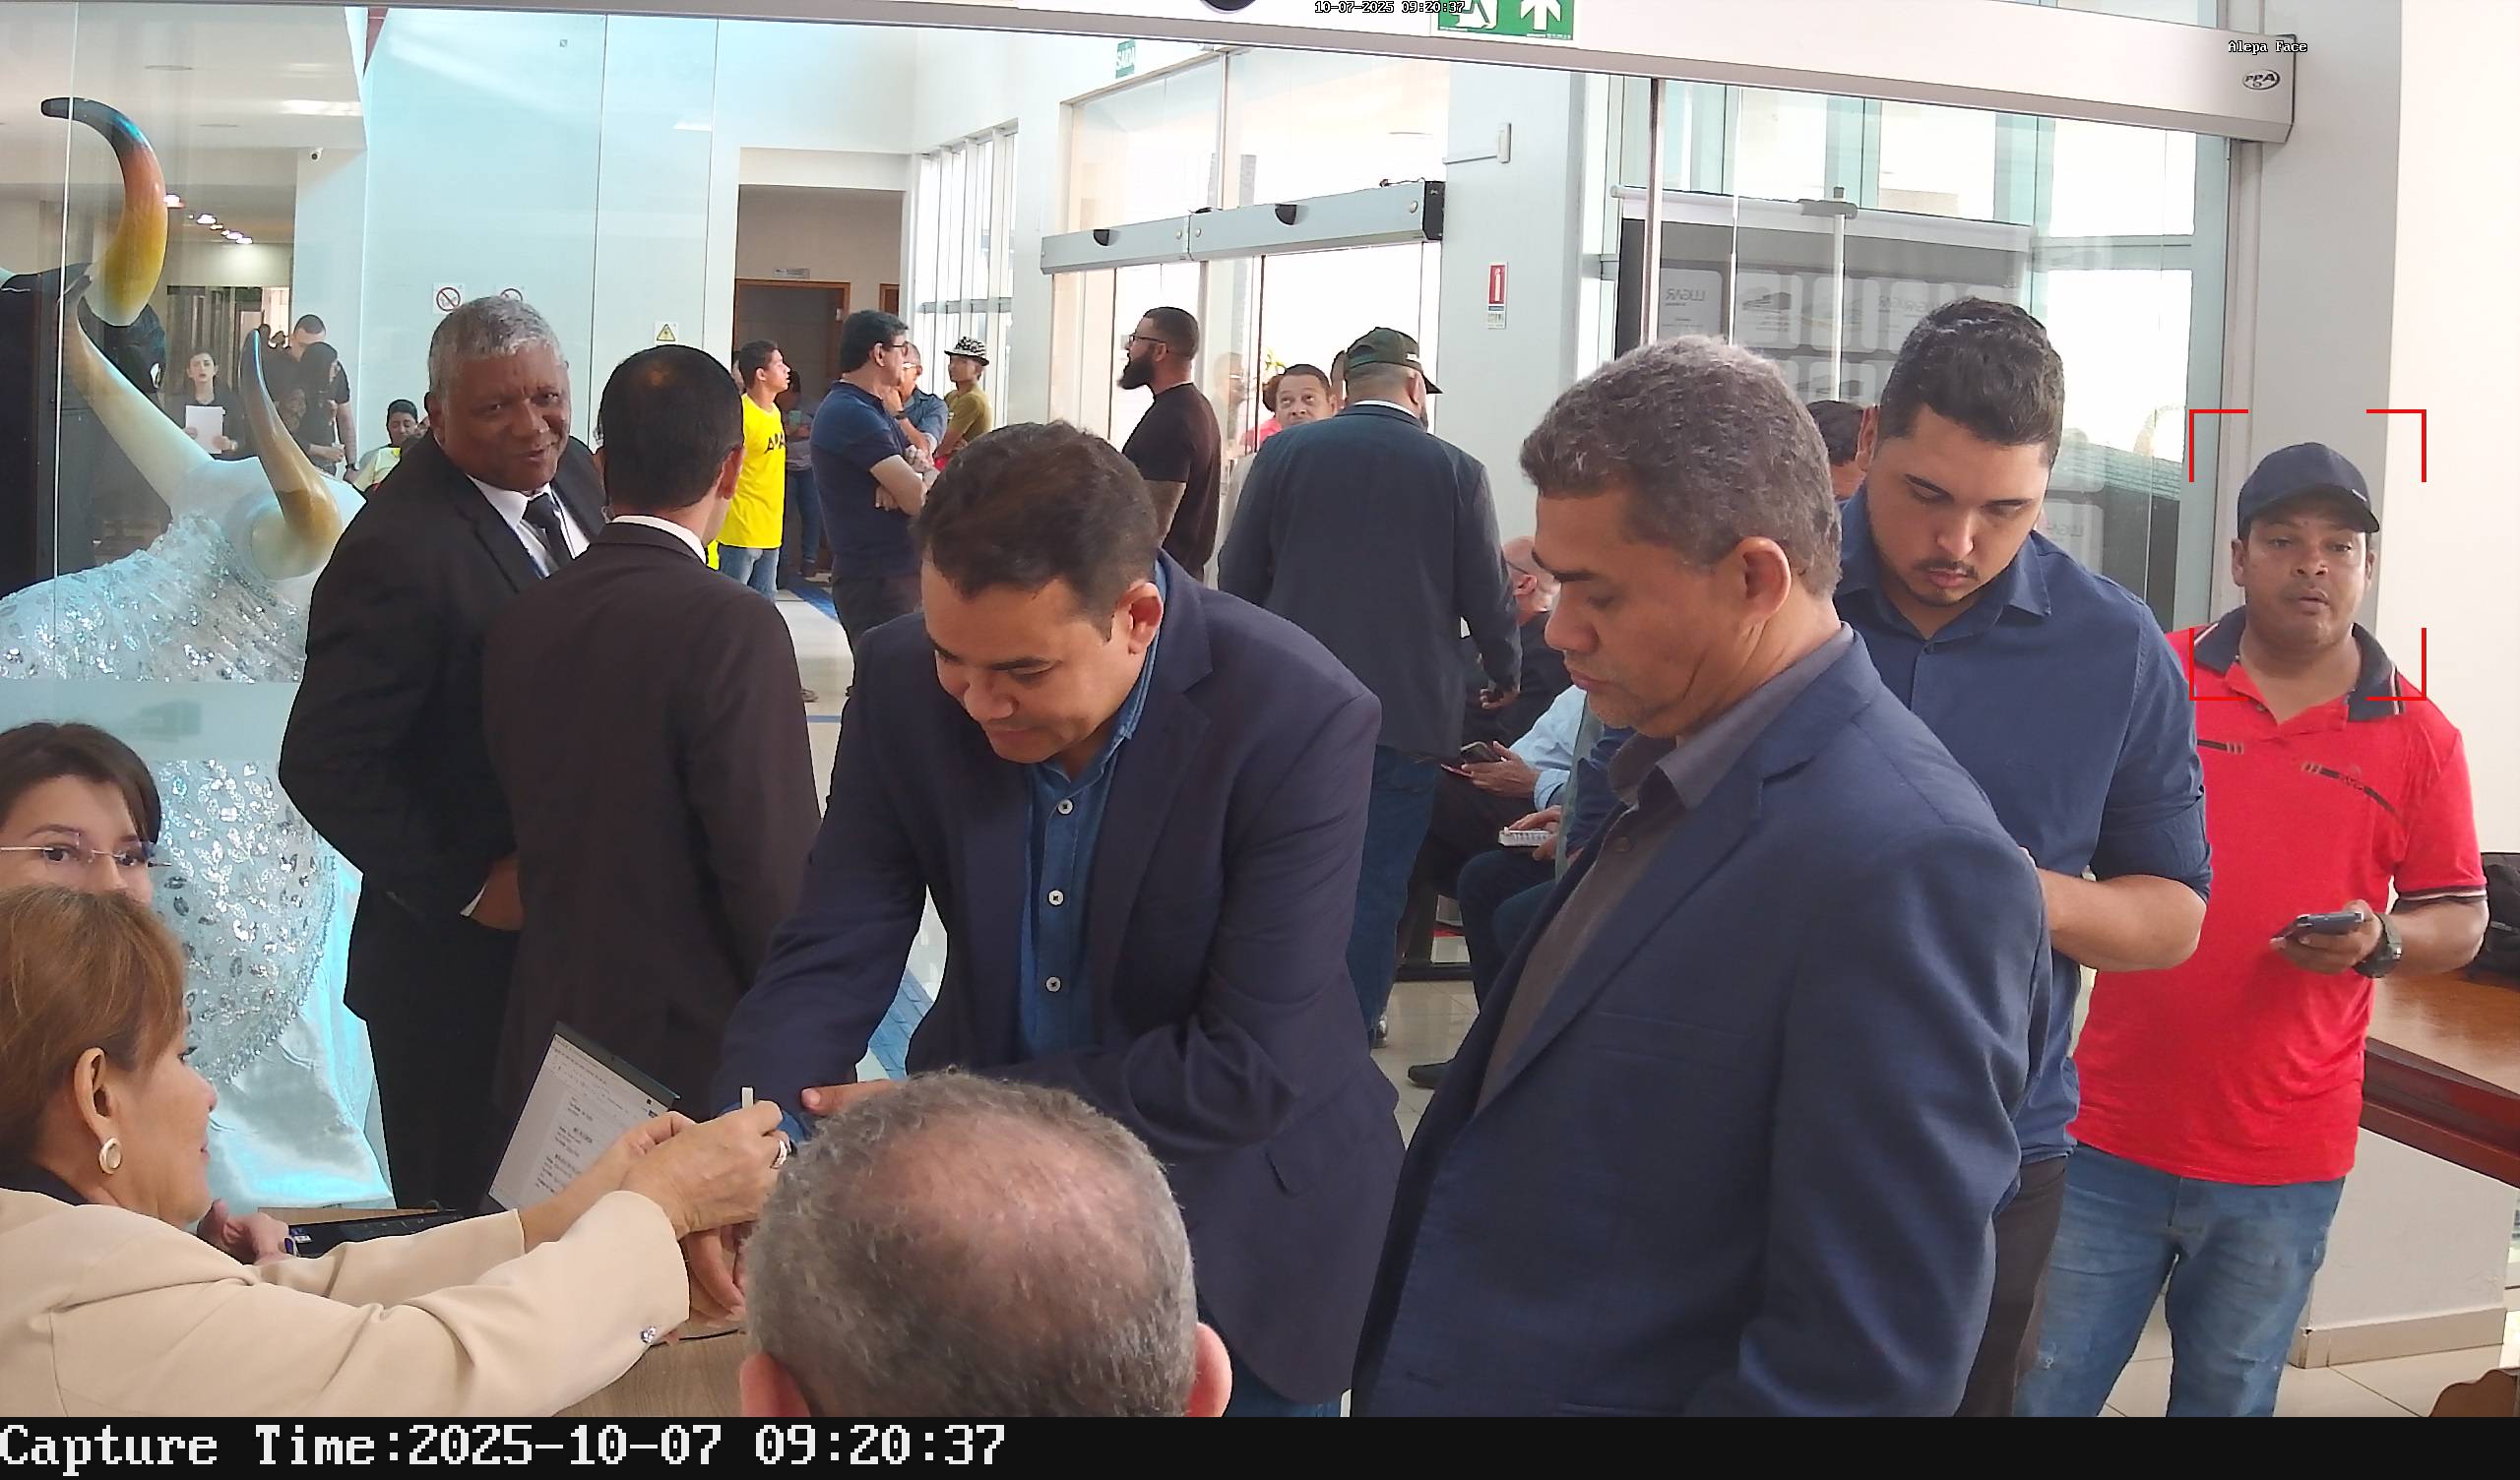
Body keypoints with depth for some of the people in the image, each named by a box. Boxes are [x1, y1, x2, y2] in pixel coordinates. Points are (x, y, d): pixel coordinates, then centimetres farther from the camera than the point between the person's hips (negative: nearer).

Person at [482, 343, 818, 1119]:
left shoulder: (518, 623, 2)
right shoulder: (733, 628, -17)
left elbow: (526, 829, 8)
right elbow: (773, 877, -18)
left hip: (547, 1047, 6)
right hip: (697, 1055, -6)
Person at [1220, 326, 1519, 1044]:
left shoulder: (1285, 452, -1)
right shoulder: (1456, 469, -3)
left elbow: (1237, 579, 3)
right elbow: (1487, 596, 1)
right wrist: (1505, 675, 20)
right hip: (1406, 714, -2)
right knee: (1375, 885, 4)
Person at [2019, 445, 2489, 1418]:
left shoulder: (2420, 738, 3)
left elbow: (2461, 921, 7)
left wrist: (2380, 943, -13)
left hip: (2284, 1165, 1)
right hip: (2110, 1137, -1)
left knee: (2226, 1402, 15)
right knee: (2044, 1394, 5)